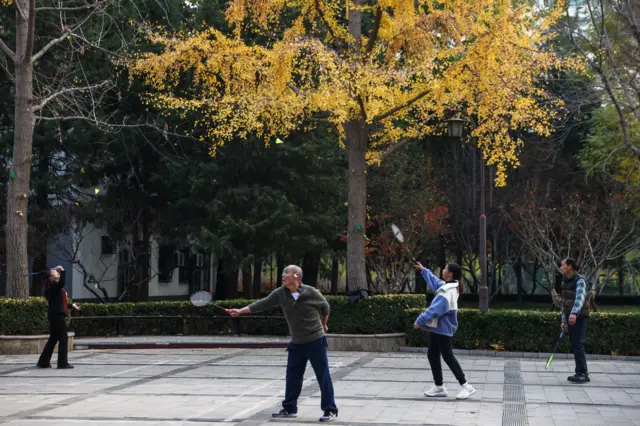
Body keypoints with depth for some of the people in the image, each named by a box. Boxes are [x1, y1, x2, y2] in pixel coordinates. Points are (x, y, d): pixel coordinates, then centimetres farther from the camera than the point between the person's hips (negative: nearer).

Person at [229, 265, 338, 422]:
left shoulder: (311, 293, -16)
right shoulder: (280, 293, -5)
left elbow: (325, 308, 1)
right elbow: (262, 304, -4)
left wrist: (323, 325, 16)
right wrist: (241, 311, -10)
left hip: (316, 341, -5)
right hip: (296, 343, 5)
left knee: (323, 377, -3)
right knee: (292, 377, 9)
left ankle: (330, 410, 4)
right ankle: (290, 408, 22)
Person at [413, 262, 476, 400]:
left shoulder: (447, 292, -24)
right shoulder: (447, 286, 8)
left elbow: (434, 310, -26)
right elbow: (434, 282, 30)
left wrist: (420, 321, -20)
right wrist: (423, 270, 36)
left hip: (443, 329, -10)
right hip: (437, 328, 10)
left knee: (448, 357, -5)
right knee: (432, 355, 12)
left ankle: (466, 386, 0)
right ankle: (439, 387, 18)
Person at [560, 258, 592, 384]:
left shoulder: (580, 281, -15)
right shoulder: (565, 282, 12)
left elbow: (580, 298, -33)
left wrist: (574, 313, -49)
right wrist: (564, 321, 17)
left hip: (579, 317, -8)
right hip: (570, 317, 8)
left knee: (578, 344, -11)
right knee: (574, 345, 8)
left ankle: (583, 374, -9)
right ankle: (580, 373, 13)